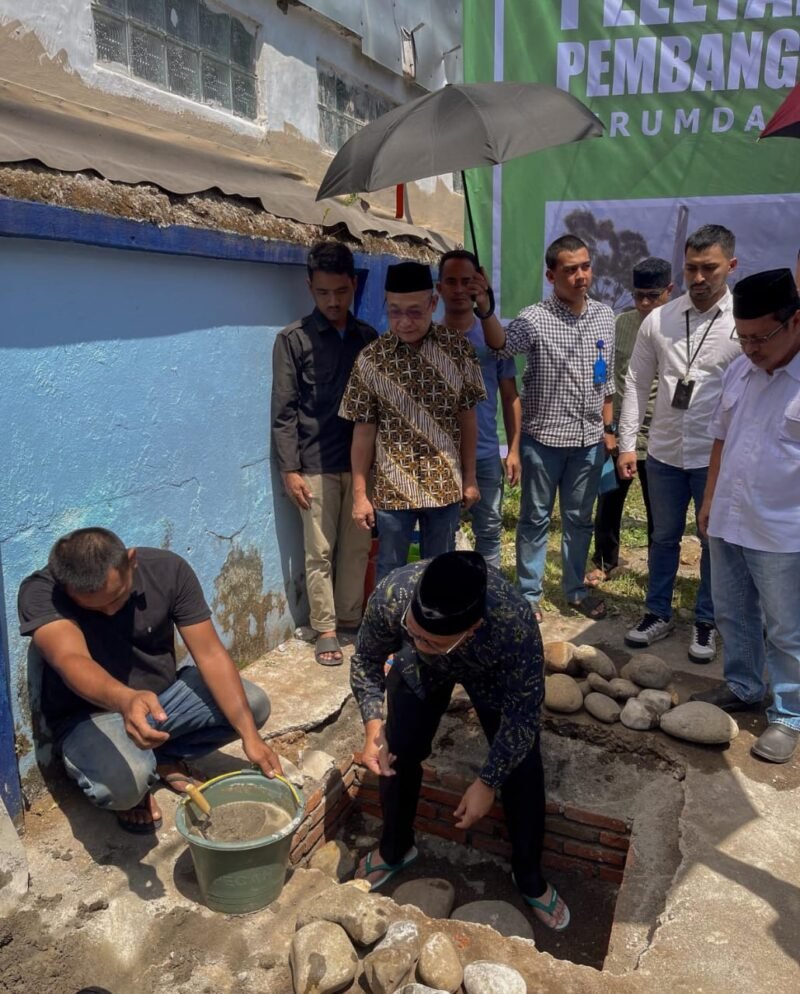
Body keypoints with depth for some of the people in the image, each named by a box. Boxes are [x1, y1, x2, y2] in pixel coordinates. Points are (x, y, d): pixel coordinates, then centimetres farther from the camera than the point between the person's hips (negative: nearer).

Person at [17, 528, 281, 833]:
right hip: (88, 715, -4)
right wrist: (126, 700, -66)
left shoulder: (168, 570, -18)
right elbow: (71, 660, -44)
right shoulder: (40, 592, -26)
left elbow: (210, 654, -18)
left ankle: (166, 758, 9)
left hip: (164, 695, 4)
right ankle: (133, 793, 4)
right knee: (125, 779, -35)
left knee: (253, 704, -16)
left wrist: (250, 737, -25)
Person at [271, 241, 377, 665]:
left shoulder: (368, 337, 7)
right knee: (320, 552, 5)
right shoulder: (292, 339, -4)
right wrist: (289, 469, -10)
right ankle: (325, 629, 18)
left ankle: (350, 620, 26)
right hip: (317, 464, -3)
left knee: (357, 548, 10)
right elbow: (284, 411, -6)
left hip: (362, 461, 4)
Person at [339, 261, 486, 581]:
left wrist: (469, 477, 5)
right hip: (392, 488, -1)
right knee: (390, 572, 12)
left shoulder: (458, 350, -4)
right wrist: (359, 494, -3)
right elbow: (364, 430, -4)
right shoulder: (371, 359, -8)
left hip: (446, 485, 1)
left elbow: (467, 418, 4)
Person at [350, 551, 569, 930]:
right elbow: (366, 660, -17)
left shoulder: (515, 627, -46)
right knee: (398, 753, 3)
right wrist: (374, 728, -26)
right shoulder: (390, 596, -41)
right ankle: (395, 848, 32)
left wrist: (487, 782, -24)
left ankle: (529, 877, 24)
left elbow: (521, 716, -27)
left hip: (494, 672, -1)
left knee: (521, 768, -2)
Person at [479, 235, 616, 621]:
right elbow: (501, 346, -33)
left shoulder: (604, 316, 4)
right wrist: (485, 309, -52)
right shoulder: (534, 319, -12)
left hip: (588, 439, 4)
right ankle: (529, 594, 22)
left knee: (579, 518, 16)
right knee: (535, 518, 8)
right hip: (543, 438, -4)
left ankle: (576, 589, 32)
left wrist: (608, 428, 12)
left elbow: (606, 379, 12)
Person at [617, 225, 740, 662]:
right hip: (664, 452, 2)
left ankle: (705, 622, 30)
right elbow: (637, 383, 4)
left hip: (719, 457, -2)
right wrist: (627, 443, 1)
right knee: (664, 537, 15)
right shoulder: (658, 320, 0)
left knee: (715, 542, 12)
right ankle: (657, 613, 32)